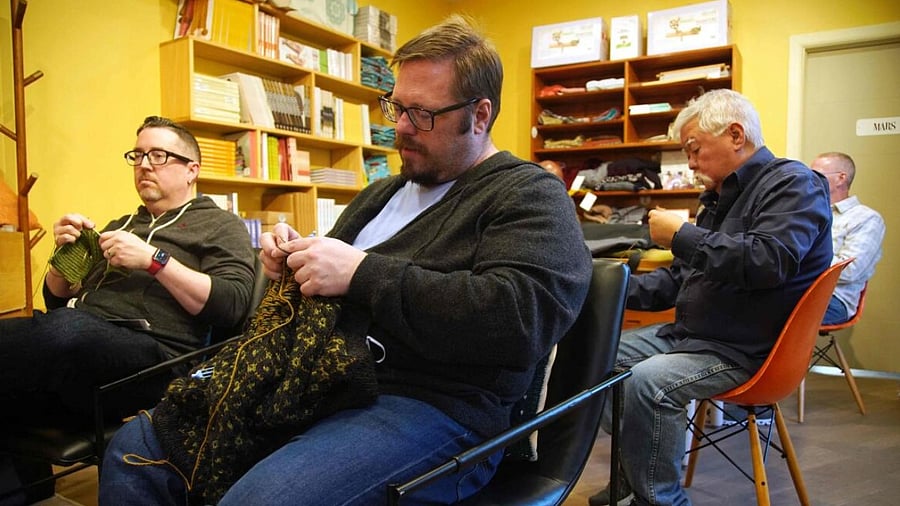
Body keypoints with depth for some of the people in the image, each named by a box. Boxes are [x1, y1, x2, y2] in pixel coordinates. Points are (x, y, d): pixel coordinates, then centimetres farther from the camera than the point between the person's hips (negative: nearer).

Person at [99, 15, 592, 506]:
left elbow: (522, 317, -21)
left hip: (432, 406, -7)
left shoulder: (531, 196, -3)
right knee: (136, 447, 0)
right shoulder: (380, 193, 21)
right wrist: (293, 259, 5)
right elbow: (328, 283, 30)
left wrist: (362, 273, -20)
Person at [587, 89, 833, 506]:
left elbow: (769, 261, -30)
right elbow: (680, 278, 19)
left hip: (747, 350, -9)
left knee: (646, 381, -31)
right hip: (689, 333, 10)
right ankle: (638, 467, 13)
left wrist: (682, 236, -21)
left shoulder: (793, 184, -10)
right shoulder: (720, 194, 15)